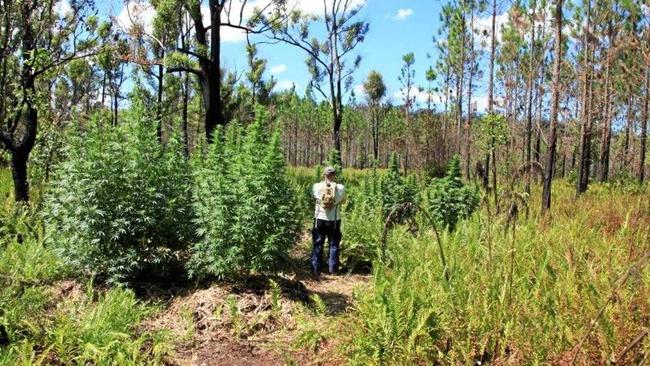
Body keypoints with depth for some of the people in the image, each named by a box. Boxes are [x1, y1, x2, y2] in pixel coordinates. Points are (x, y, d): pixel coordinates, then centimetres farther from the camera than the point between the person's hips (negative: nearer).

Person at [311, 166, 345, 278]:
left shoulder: (317, 186, -9)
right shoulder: (340, 188, -11)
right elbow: (342, 200, 4)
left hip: (319, 219, 1)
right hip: (334, 220, -1)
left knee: (317, 245, 11)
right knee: (334, 245, 12)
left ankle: (315, 270, 12)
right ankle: (333, 270, 16)